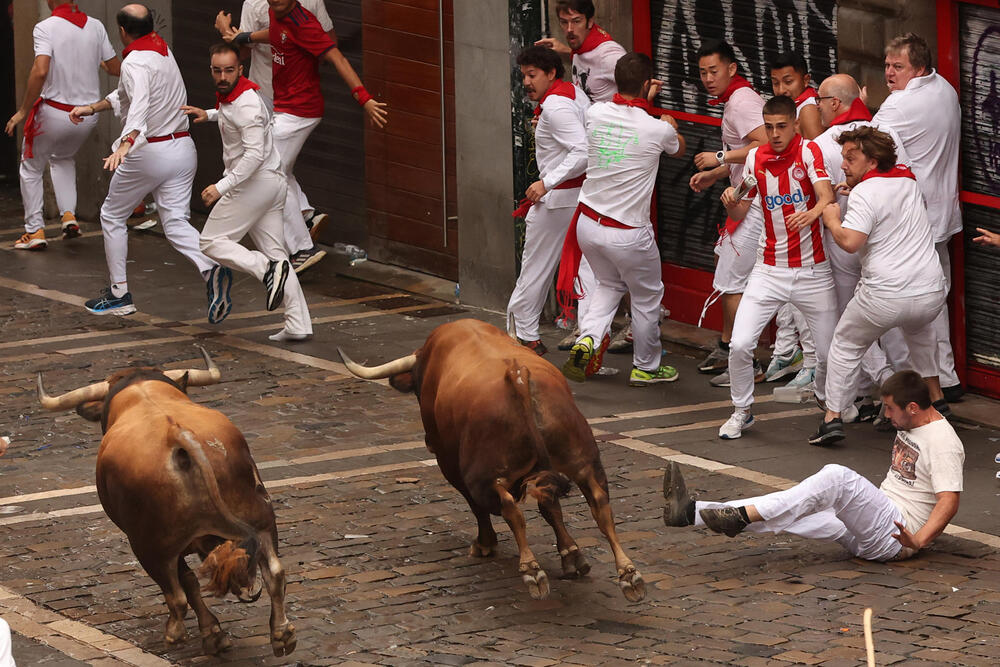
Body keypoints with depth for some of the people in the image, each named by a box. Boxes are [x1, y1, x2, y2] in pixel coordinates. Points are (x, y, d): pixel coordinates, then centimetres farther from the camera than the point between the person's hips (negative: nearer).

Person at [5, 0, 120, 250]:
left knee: (31, 168, 17)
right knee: (63, 159, 32)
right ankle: (69, 215, 16)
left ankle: (35, 230, 13)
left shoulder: (45, 27, -15)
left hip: (54, 113, -5)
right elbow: (117, 69, 5)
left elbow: (40, 71, -27)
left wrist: (23, 111, -17)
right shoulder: (95, 26, -1)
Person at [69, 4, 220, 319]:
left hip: (148, 151, -7)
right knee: (176, 223, 0)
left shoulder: (135, 63, -17)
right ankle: (211, 269, -28)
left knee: (112, 216, 14)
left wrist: (125, 144, -50)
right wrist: (91, 108, 30)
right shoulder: (161, 49, 11)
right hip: (183, 148, 7)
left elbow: (139, 106, -36)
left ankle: (119, 293, 18)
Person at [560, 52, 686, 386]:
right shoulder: (658, 130, -16)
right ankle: (646, 367, 30)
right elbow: (679, 149, 11)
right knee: (647, 297, 18)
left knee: (609, 284, 27)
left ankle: (587, 338, 3)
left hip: (588, 224, 4)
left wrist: (643, 99, 37)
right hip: (628, 234, -4)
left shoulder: (596, 114, -7)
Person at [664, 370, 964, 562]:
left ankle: (742, 516, -34)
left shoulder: (944, 442, -13)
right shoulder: (909, 428, 18)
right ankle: (691, 512, -16)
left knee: (836, 476, -31)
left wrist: (918, 541, -35)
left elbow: (949, 501, -23)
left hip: (894, 537, -9)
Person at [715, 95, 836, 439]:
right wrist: (730, 202, -16)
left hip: (812, 271, -2)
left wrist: (811, 214, -46)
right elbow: (739, 213, 8)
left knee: (829, 352, 0)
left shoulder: (809, 152, -9)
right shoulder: (755, 158, 2)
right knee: (740, 345, -10)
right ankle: (741, 411, 12)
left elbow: (827, 196, -24)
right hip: (769, 269, 2)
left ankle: (826, 400, 32)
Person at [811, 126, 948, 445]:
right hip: (931, 293, 6)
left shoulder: (864, 193, -9)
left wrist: (831, 220, -2)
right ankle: (935, 398, 39)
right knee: (919, 331, 38)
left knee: (846, 344, 15)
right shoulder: (909, 181, 14)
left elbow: (850, 241, -21)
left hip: (885, 296, -6)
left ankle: (832, 418, 6)